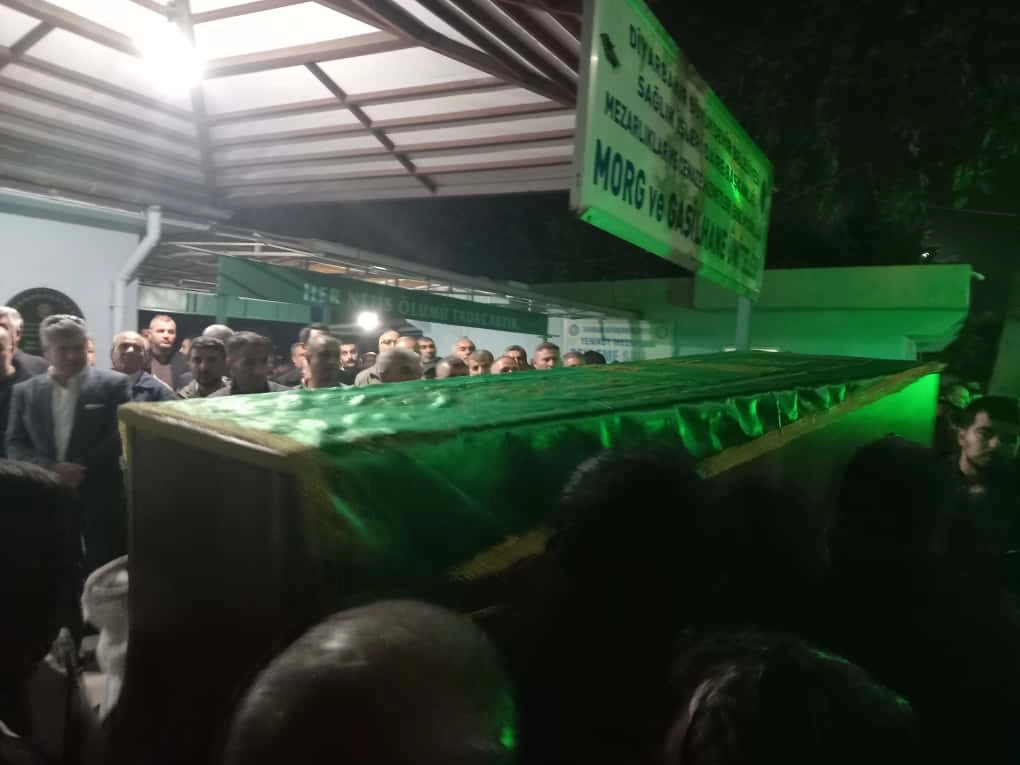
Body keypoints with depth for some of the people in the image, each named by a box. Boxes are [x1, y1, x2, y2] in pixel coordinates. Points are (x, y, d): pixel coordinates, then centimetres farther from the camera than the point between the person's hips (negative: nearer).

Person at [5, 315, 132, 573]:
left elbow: (122, 434, -8)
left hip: (100, 498, -3)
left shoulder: (113, 384, -2)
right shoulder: (25, 391, 8)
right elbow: (14, 445, 6)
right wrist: (50, 468, -11)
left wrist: (81, 468, -14)